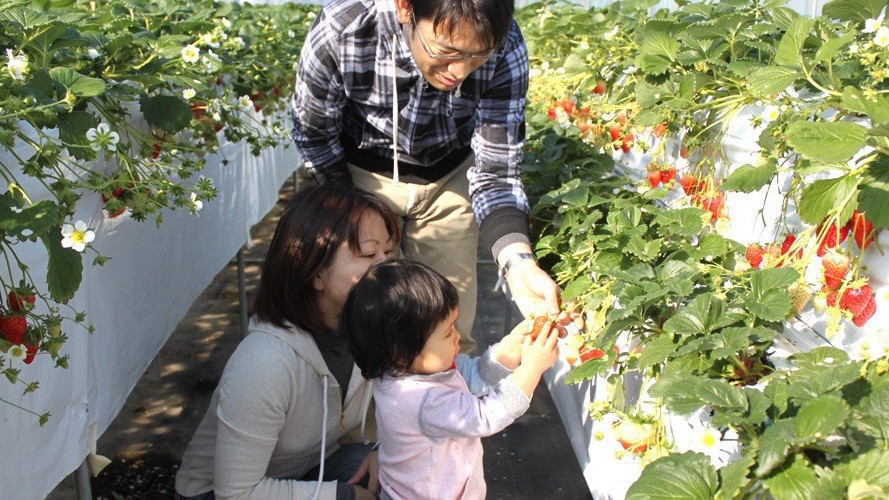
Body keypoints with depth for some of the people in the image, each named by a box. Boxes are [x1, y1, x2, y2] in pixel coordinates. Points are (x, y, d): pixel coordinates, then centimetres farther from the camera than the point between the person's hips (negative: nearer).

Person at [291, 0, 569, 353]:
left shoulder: (505, 49, -29)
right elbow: (313, 134, -13)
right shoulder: (338, 31, -33)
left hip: (449, 177, 1)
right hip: (359, 172, -1)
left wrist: (518, 260, -40)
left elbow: (495, 172, -24)